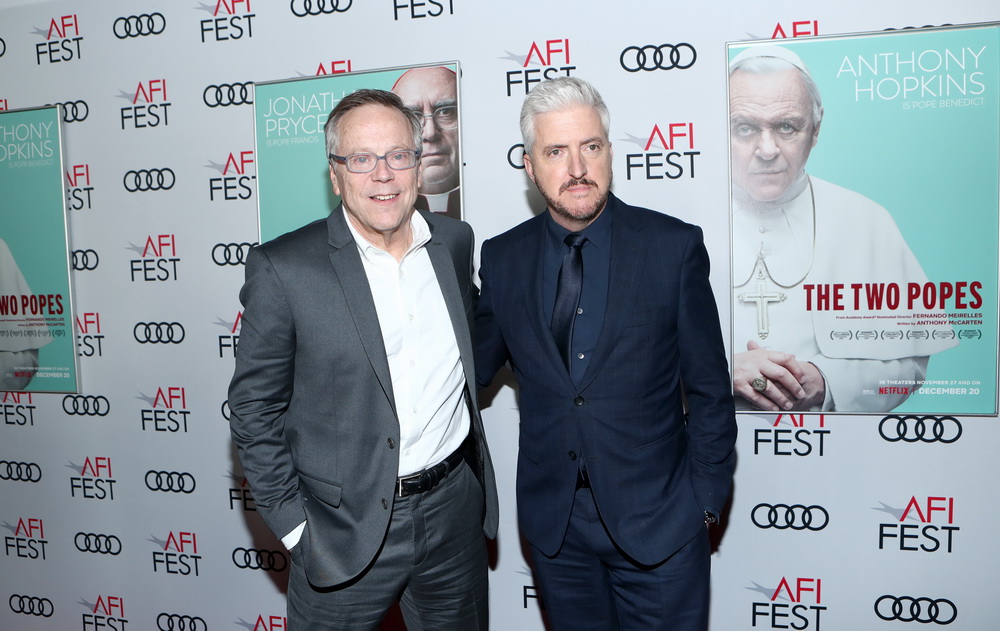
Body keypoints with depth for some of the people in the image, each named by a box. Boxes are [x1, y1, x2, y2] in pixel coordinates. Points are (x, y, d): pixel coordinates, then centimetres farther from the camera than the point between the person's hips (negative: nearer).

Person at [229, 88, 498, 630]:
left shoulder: (455, 241, 1)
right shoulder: (282, 269, -13)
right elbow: (254, 408, -7)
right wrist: (293, 523, -8)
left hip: (455, 509, 4)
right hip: (347, 527, -4)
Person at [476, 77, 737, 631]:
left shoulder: (674, 246, -8)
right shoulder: (501, 259, -1)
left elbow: (709, 388, -4)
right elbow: (475, 370, 8)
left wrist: (705, 501, -3)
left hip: (658, 520, -2)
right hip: (552, 522, 3)